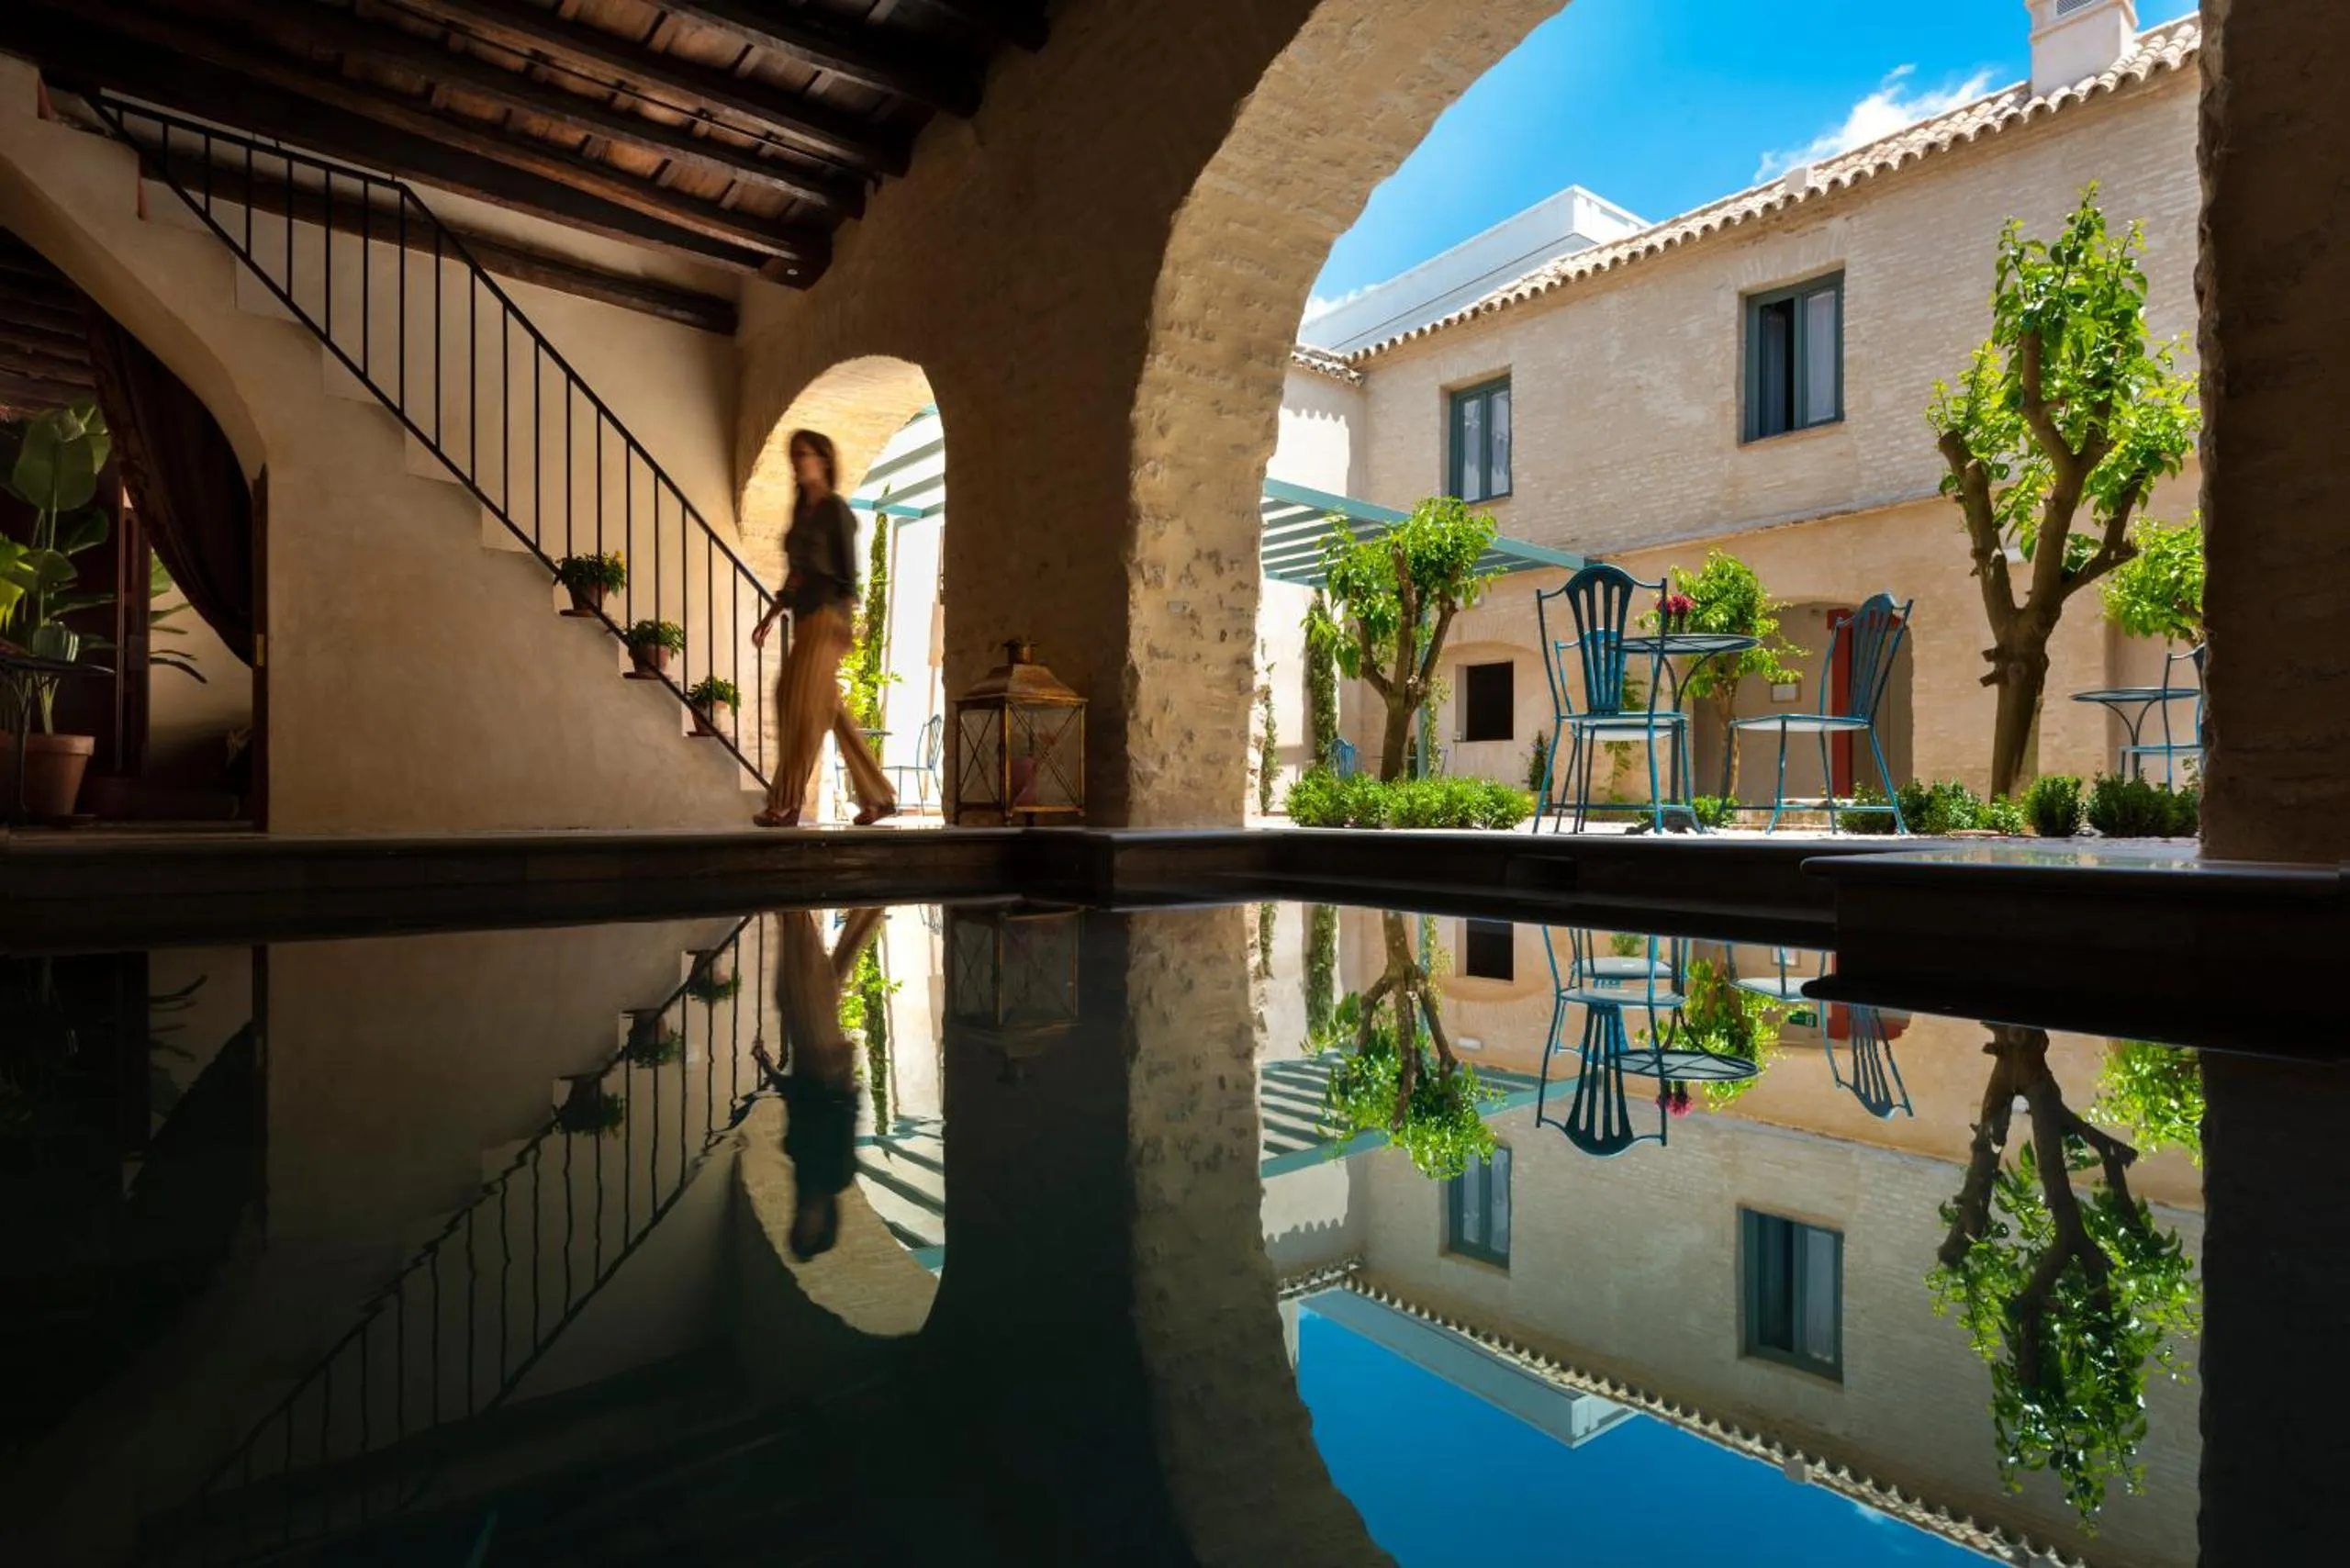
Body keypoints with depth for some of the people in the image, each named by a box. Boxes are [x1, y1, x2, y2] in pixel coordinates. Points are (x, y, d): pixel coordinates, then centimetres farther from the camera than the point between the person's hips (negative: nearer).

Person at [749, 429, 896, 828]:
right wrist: (770, 615, 21)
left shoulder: (835, 509, -3)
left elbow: (848, 567, -11)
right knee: (831, 710, 7)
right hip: (805, 620, 8)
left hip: (826, 617, -8)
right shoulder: (801, 511, 20)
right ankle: (877, 796, 13)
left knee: (805, 709, -9)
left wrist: (847, 616, -21)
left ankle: (785, 805, -7)